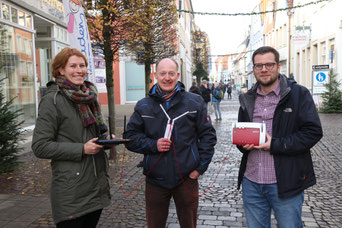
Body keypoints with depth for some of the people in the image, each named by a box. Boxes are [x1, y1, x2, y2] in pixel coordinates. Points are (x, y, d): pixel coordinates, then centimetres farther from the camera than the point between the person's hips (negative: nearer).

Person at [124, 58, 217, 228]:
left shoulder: (194, 102, -1)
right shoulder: (143, 106, 2)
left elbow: (208, 135, 2)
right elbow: (130, 137, 4)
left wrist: (200, 167, -4)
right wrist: (153, 144, -14)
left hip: (187, 178, 0)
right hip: (155, 180, 1)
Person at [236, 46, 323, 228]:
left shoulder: (299, 94, -5)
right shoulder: (248, 99, 11)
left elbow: (313, 131, -11)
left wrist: (275, 145, -19)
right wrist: (243, 143, -3)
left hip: (285, 183, -4)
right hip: (251, 182, 5)